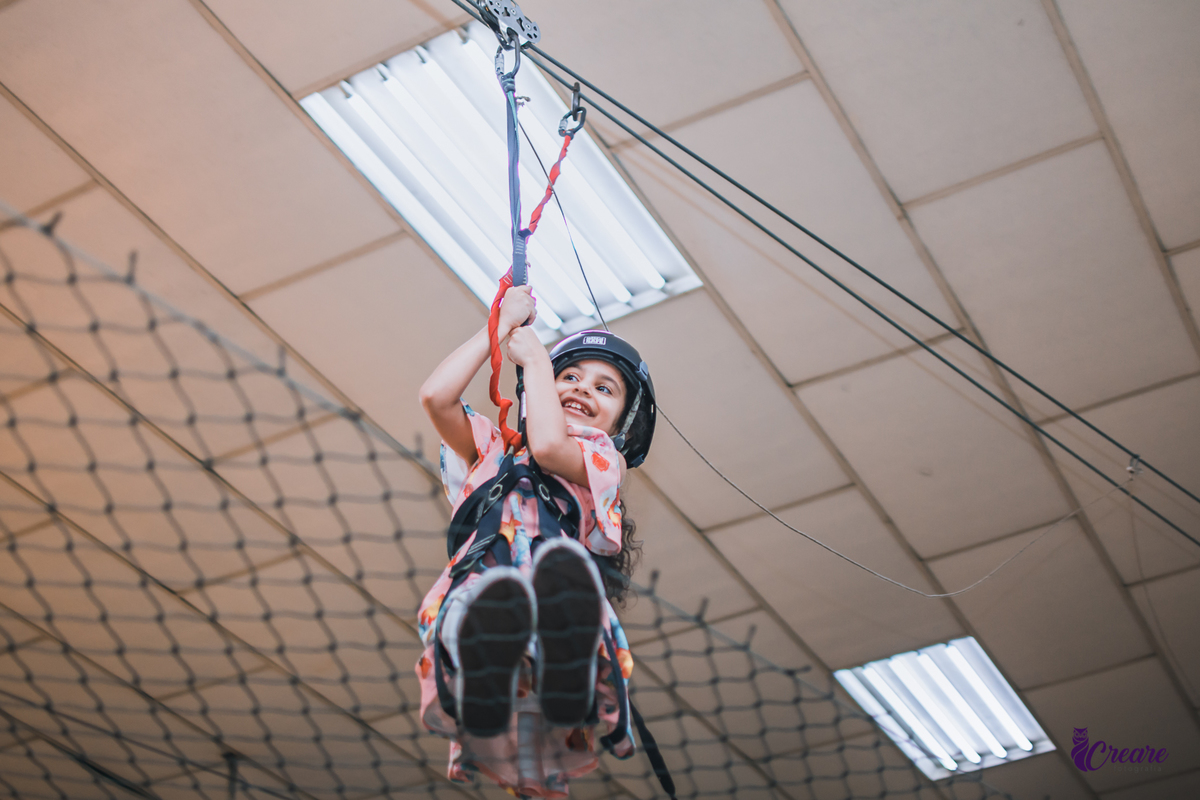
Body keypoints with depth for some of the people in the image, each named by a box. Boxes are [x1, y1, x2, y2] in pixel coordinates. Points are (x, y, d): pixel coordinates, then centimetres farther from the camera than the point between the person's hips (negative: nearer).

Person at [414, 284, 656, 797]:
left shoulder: (604, 459, 28)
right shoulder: (492, 450, 38)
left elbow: (548, 446, 5)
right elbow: (435, 397, 21)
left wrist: (535, 357, 23)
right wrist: (504, 326, 31)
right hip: (474, 596, 2)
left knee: (565, 565, -41)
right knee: (486, 593, -40)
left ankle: (565, 674, -72)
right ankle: (481, 677, -71)